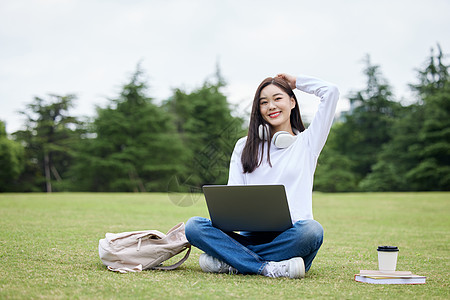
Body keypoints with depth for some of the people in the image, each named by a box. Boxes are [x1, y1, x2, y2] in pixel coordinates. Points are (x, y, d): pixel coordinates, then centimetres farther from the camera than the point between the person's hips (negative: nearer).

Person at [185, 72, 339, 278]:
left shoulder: (307, 142, 14)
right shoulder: (245, 146, 21)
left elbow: (331, 92, 5)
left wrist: (296, 82, 19)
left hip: (290, 238, -2)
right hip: (251, 236, 2)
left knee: (312, 230, -38)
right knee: (193, 226, -22)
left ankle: (230, 263, -27)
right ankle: (270, 268, -31)